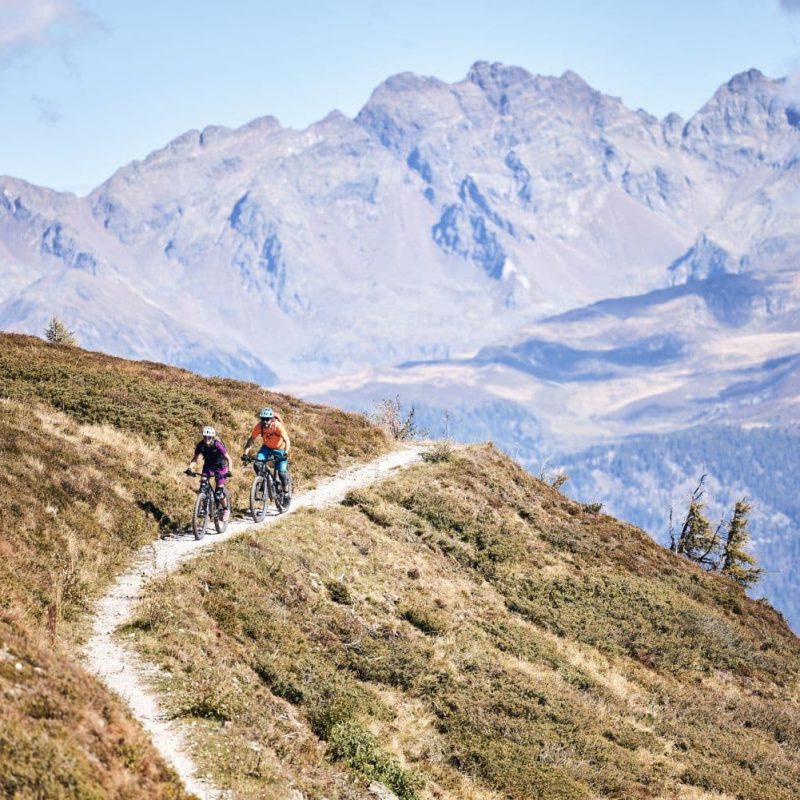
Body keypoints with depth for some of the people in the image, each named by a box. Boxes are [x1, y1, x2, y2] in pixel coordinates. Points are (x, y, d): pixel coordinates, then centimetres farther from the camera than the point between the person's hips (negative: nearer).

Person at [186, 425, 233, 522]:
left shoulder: (217, 445, -28)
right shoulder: (201, 445, -18)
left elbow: (228, 458, -26)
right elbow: (195, 458, -12)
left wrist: (230, 471, -40)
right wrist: (190, 467, -31)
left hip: (220, 466, -4)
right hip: (208, 466, 4)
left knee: (219, 492, -12)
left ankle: (226, 510, 10)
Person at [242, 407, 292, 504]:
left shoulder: (278, 426, -30)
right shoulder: (259, 426, -22)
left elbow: (287, 441, -34)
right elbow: (251, 440, -15)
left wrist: (286, 453, -49)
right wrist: (245, 453, -27)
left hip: (279, 449, -3)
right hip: (266, 447, 3)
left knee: (282, 473, -14)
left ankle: (287, 492, 10)